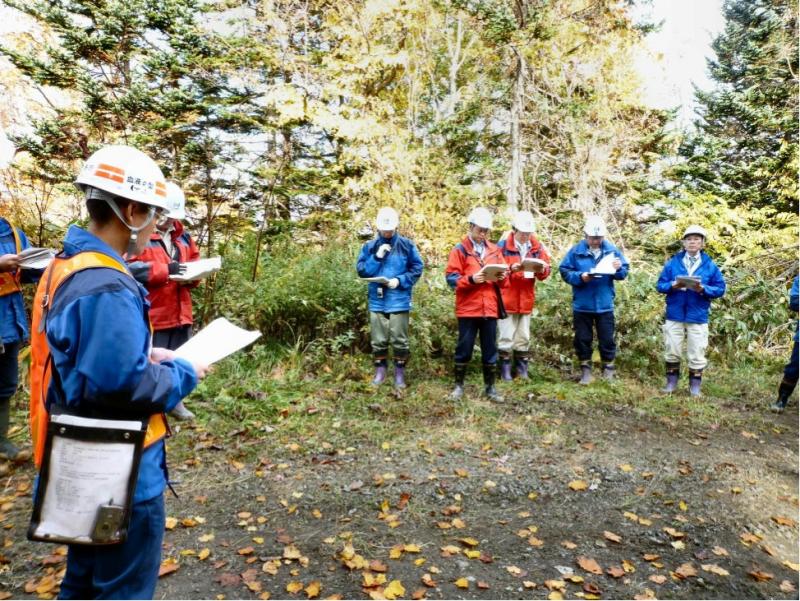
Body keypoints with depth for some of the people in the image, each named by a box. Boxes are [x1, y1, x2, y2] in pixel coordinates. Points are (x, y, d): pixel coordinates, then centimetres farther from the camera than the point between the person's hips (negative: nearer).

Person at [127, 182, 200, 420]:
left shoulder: (183, 236, 14)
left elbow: (194, 261, 21)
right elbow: (129, 267, -20)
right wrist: (165, 270, -25)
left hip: (180, 312, 7)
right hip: (151, 315, -7)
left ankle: (176, 402, 31)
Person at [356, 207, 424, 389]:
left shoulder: (407, 245, 0)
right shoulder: (370, 246, 6)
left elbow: (417, 268, -1)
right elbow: (361, 270, 1)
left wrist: (400, 280, -13)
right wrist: (376, 257, -12)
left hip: (399, 301, -2)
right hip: (377, 301, 2)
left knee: (399, 340, 3)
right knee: (378, 340, 9)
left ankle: (400, 373, 15)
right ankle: (380, 370, 23)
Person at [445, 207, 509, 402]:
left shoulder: (494, 250, 13)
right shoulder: (460, 249, 0)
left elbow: (503, 280, 15)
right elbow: (451, 278, -8)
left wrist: (502, 277, -7)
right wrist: (471, 279, -21)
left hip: (490, 309, 4)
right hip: (468, 309, -4)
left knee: (490, 349, 8)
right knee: (464, 348, 4)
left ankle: (490, 387, 19)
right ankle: (459, 385, 17)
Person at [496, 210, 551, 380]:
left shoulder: (537, 247, 7)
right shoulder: (503, 245, -5)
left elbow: (546, 271, 7)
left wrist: (541, 270, -15)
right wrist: (510, 269, -24)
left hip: (526, 300, 4)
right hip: (506, 299, -4)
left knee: (524, 337, 11)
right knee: (507, 336, -1)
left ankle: (522, 370, 21)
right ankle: (505, 370, 11)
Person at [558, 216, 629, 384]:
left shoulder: (612, 250, 1)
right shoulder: (576, 250, -5)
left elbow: (624, 272, 5)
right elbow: (564, 271, -6)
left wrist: (618, 268, -18)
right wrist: (580, 277, -21)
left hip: (605, 304, 1)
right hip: (582, 305, -1)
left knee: (607, 339, 8)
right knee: (582, 339, 8)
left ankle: (608, 370, 24)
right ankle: (586, 370, 21)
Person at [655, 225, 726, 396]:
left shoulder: (710, 265, 2)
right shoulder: (673, 262, 3)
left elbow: (720, 289, 0)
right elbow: (660, 285, 2)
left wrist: (703, 289, -18)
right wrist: (673, 286, -19)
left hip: (698, 317, 0)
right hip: (674, 315, 1)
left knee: (696, 354, 5)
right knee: (672, 351, 7)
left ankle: (695, 386, 17)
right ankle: (671, 382, 21)